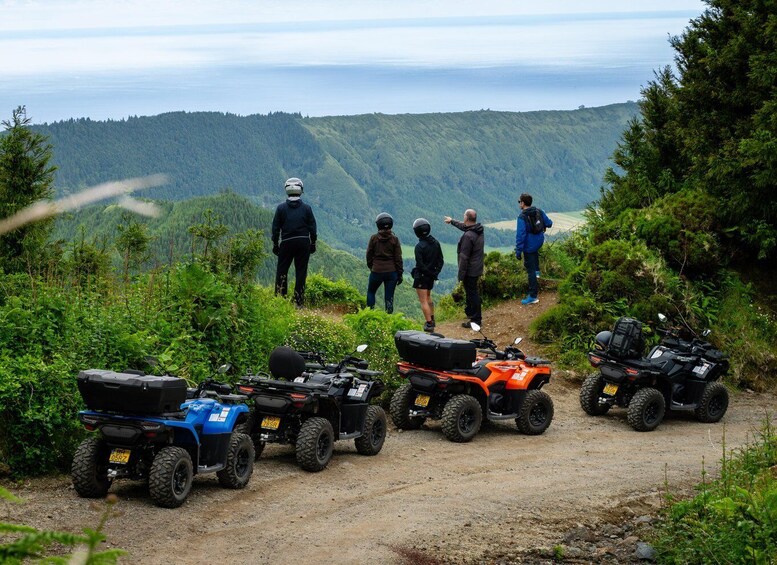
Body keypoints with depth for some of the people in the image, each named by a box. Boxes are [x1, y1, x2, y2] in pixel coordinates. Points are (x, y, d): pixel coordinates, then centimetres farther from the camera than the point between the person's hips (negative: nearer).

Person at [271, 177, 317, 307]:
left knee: (282, 271, 8)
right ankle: (299, 302, 3)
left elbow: (275, 228, 1)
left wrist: (275, 244, 10)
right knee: (301, 272, 4)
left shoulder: (281, 208, -1)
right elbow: (312, 227, 3)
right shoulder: (307, 208, 0)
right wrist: (313, 243, 13)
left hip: (286, 243, -1)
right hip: (303, 243, 1)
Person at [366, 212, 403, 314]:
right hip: (391, 271, 1)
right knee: (389, 297, 6)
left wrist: (371, 267, 18)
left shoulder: (374, 238, -6)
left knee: (371, 292, 19)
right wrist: (400, 274, 4)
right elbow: (398, 258, -2)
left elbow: (369, 255, 1)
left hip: (377, 271, -1)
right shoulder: (394, 239, -4)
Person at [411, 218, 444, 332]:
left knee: (423, 301, -1)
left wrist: (431, 274, -10)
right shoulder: (436, 243, 0)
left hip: (421, 276, -7)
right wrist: (435, 273, 2)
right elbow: (441, 261, 4)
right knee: (428, 297, 26)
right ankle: (432, 319, 33)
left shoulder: (419, 246, -21)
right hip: (431, 276, 7)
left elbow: (420, 265, -21)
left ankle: (429, 324, -4)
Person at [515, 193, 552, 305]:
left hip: (529, 246, -7)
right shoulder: (539, 211, -3)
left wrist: (518, 251, -19)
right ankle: (537, 270, 43)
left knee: (530, 270, 0)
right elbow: (549, 223, 8)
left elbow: (520, 235, -24)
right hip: (539, 241, 7)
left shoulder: (522, 217, -21)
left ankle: (533, 296, 2)